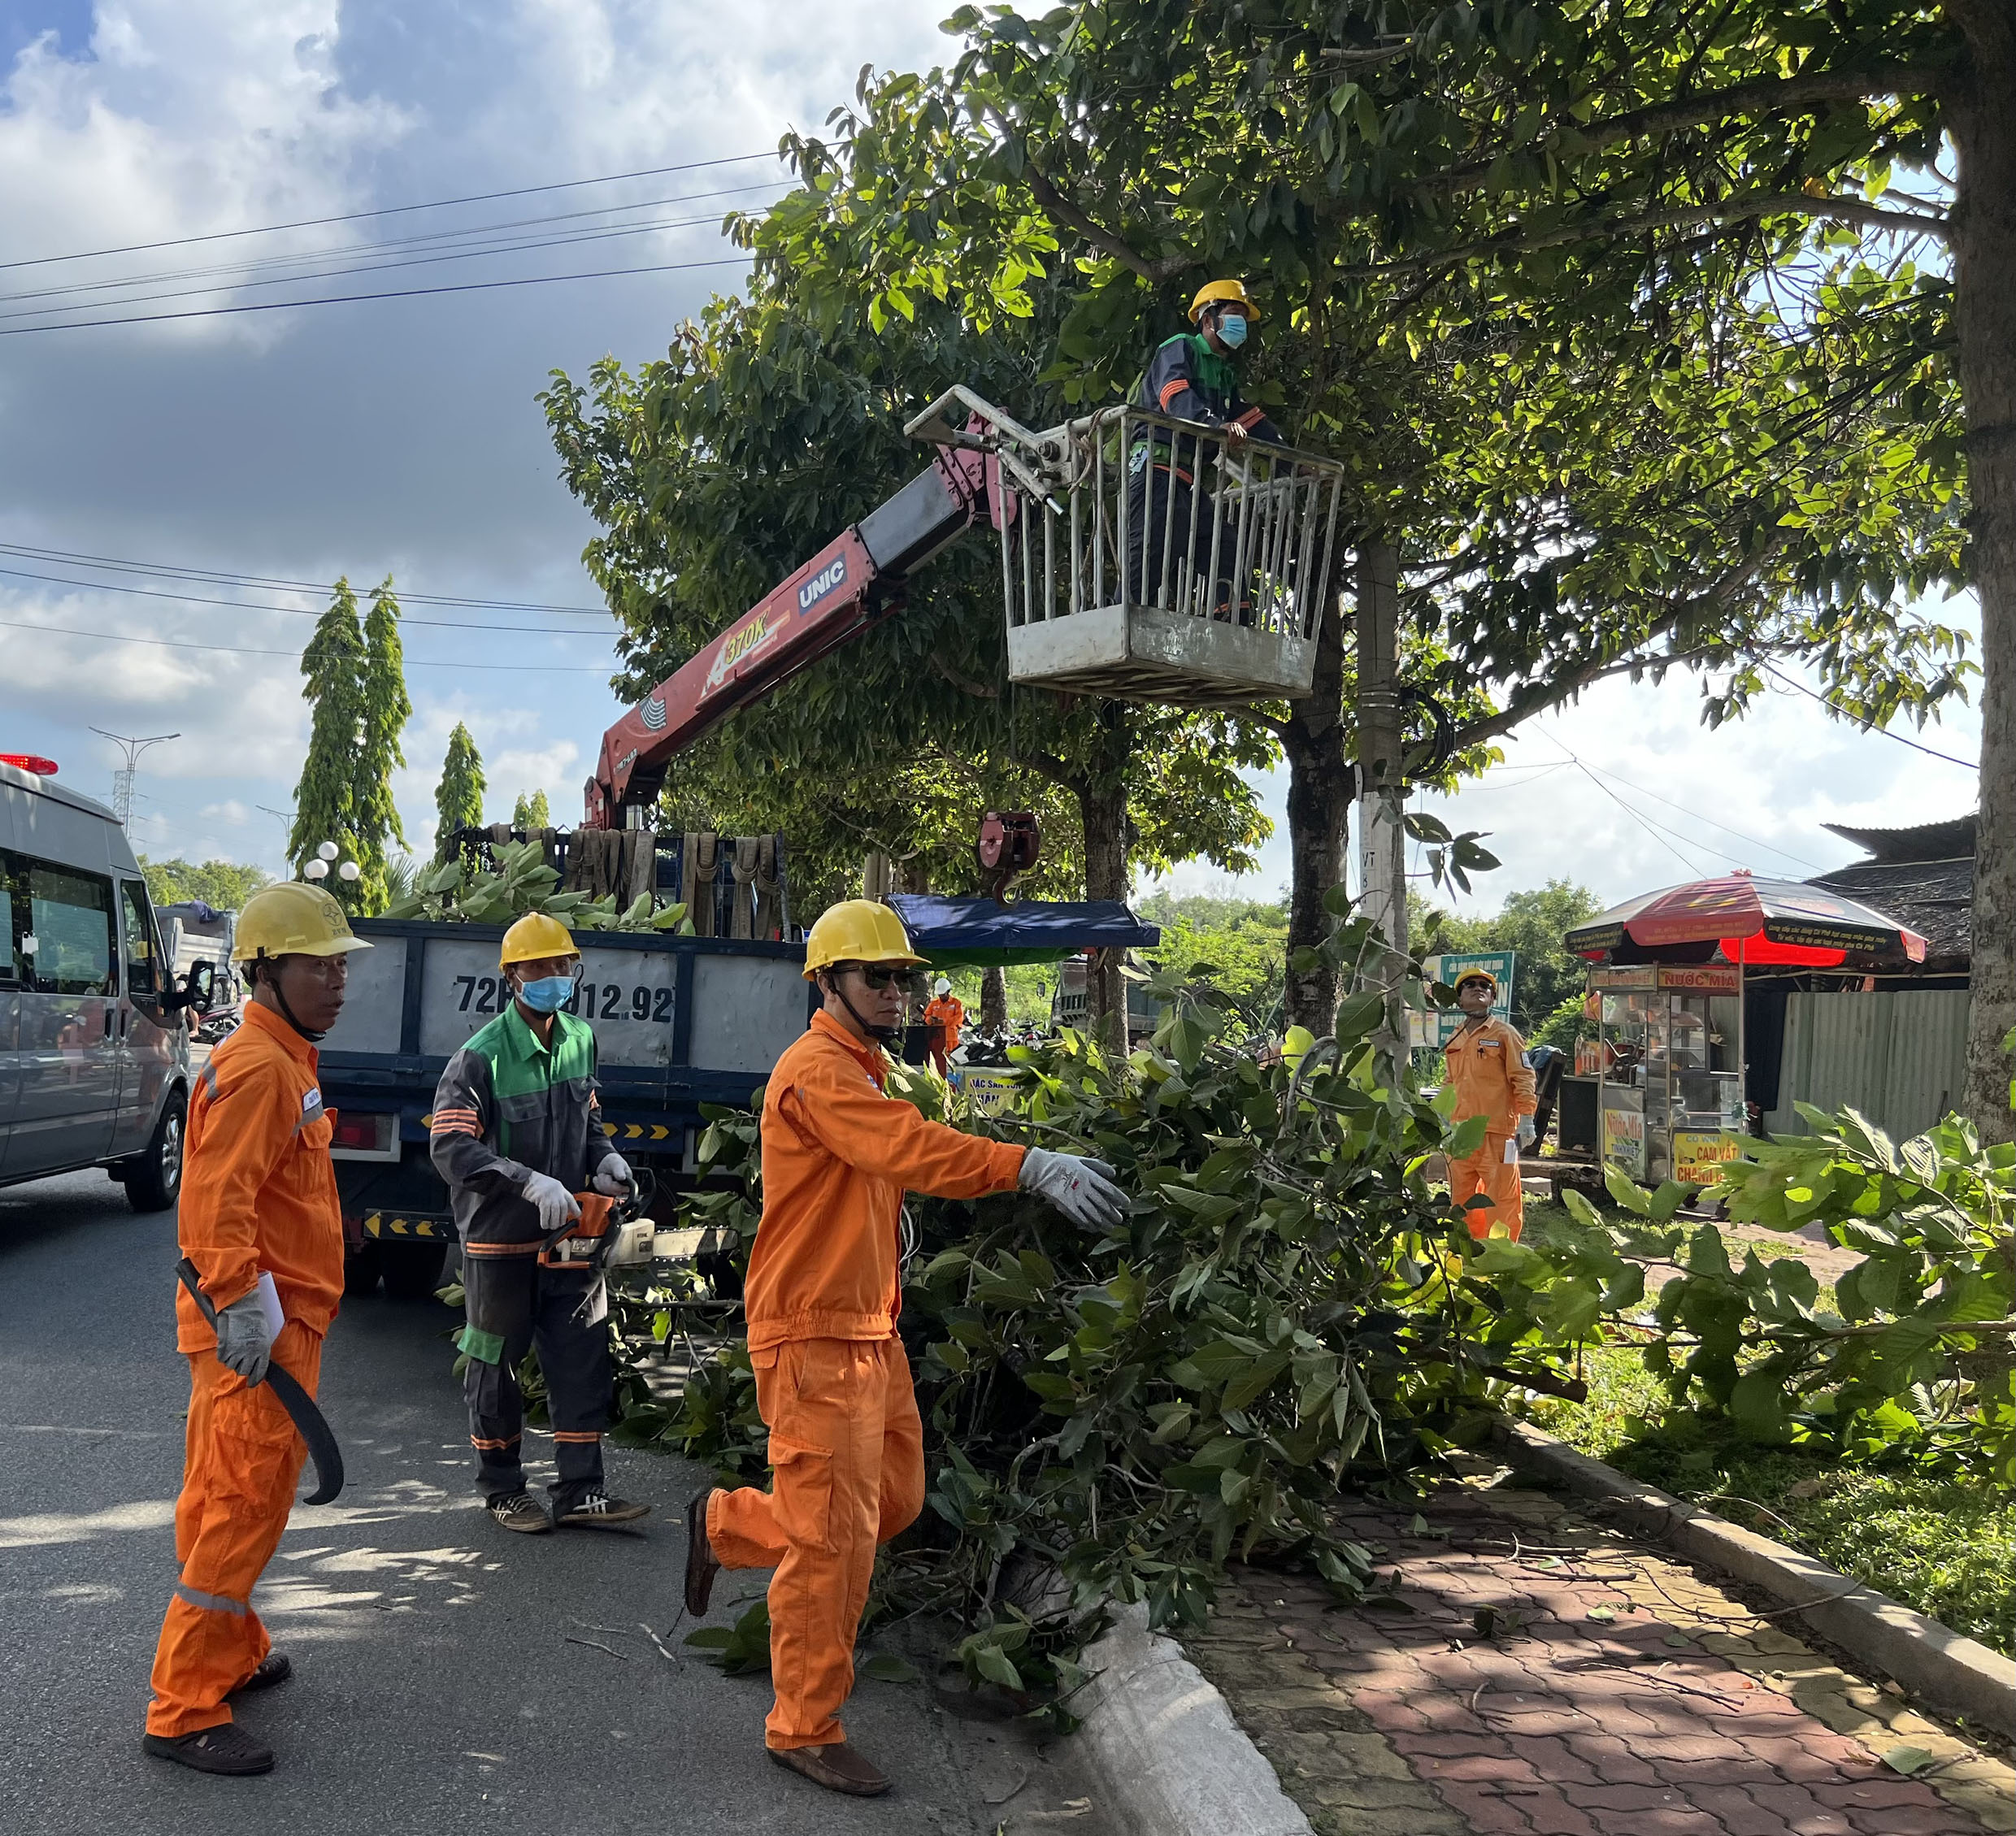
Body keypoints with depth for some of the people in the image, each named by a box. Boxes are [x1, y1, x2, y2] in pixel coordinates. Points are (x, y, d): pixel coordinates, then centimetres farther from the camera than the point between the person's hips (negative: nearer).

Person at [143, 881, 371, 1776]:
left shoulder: (287, 1062, 14)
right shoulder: (258, 1069, -19)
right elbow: (215, 1205, -26)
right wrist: (245, 1315, -25)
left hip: (283, 1328, 10)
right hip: (255, 1333, -10)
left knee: (239, 1502, 21)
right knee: (239, 1511, -4)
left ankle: (234, 1656, 35)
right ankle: (185, 1712, 4)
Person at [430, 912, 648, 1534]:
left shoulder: (580, 1040, 5)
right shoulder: (483, 1055, -17)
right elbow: (450, 1145, -24)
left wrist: (603, 1158, -1)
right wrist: (529, 1183, -33)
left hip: (569, 1232, 6)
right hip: (500, 1237, -5)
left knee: (583, 1362, 5)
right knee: (497, 1366, 10)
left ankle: (580, 1490, 14)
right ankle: (502, 1488, 25)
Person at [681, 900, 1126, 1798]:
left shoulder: (866, 1070, 18)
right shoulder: (817, 1070, -17)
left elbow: (909, 1159, 11)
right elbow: (909, 1147, -34)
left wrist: (1033, 1171, -2)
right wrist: (1032, 1165, -44)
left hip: (869, 1330, 10)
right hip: (814, 1333, -10)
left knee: (893, 1500, 16)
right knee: (833, 1537, -3)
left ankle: (727, 1524, 34)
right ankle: (805, 1730, 12)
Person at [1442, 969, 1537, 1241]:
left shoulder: (1504, 1034, 1)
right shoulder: (1455, 1041, 19)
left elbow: (1522, 1078, -3)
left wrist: (1526, 1119, -10)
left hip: (1497, 1131, -6)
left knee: (1501, 1198, -7)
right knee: (1463, 1199, 9)